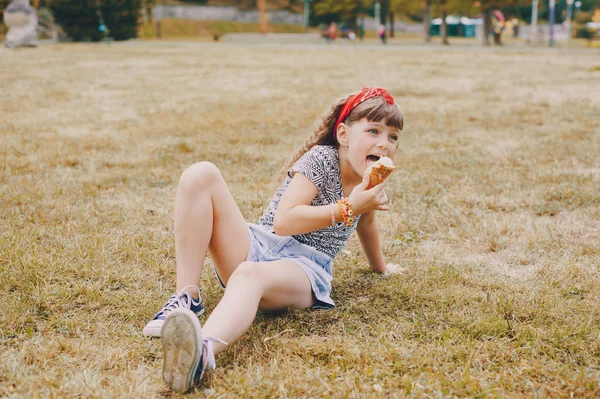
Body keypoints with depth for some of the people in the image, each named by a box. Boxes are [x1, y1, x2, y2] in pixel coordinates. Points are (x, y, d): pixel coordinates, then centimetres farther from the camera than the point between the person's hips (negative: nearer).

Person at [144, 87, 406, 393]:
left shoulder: (369, 180, 9)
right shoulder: (322, 159, -7)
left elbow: (366, 220, 34)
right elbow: (283, 221, -18)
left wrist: (380, 266, 46)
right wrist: (347, 207, -19)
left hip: (303, 269, 1)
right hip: (259, 245, 0)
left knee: (250, 274, -41)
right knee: (200, 175, -23)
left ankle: (202, 351, -74)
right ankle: (186, 298, -29)